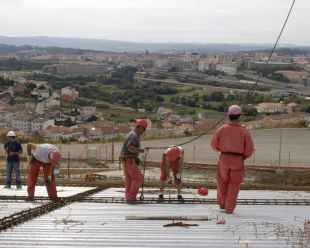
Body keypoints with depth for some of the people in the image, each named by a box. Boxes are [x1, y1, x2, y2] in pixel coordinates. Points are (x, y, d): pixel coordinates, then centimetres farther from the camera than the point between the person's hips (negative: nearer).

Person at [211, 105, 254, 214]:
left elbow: (214, 144, 0)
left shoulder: (222, 129, -5)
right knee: (234, 185, 9)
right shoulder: (244, 131, -8)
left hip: (224, 159, 1)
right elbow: (249, 149, -6)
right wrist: (244, 156, 14)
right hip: (238, 160, -1)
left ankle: (222, 204, 32)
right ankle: (229, 208, 8)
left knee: (222, 182, 21)